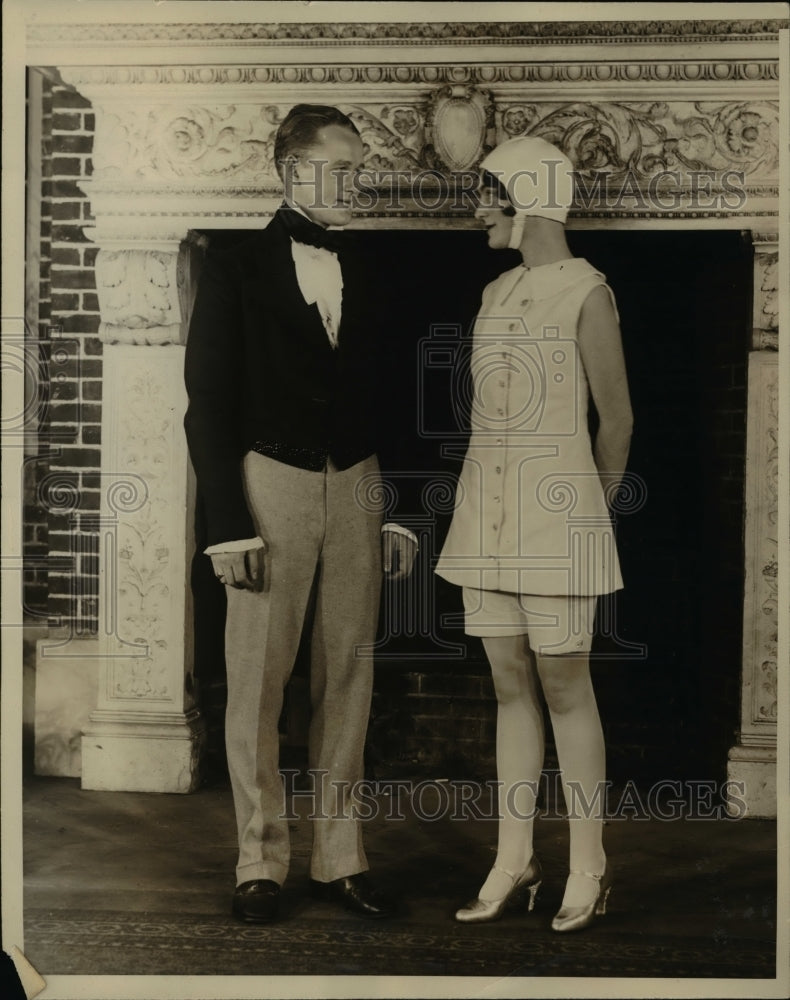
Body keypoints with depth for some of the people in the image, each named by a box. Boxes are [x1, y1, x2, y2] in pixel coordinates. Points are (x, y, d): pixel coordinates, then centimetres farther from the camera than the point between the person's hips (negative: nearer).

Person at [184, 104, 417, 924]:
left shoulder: (366, 274, 11)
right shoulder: (236, 267, 0)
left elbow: (387, 398, 13)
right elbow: (209, 404, -3)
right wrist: (226, 523, -10)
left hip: (355, 488, 4)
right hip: (272, 482, -3)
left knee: (347, 679, 6)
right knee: (258, 682, 0)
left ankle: (338, 858, 16)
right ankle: (260, 862, 13)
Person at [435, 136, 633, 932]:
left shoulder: (587, 292, -8)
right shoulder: (495, 294, 13)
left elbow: (615, 418, -4)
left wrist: (588, 514, 6)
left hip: (556, 516, -6)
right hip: (487, 511, 7)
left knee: (564, 685, -2)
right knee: (510, 683, 9)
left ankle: (588, 867, 12)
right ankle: (513, 864, 16)